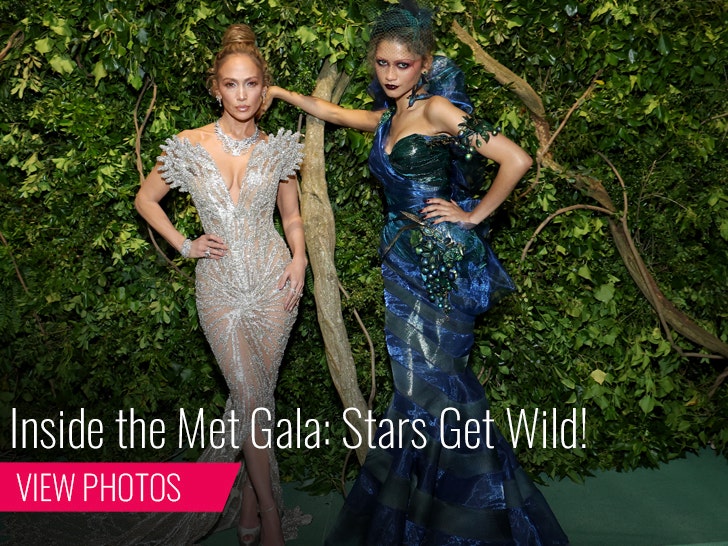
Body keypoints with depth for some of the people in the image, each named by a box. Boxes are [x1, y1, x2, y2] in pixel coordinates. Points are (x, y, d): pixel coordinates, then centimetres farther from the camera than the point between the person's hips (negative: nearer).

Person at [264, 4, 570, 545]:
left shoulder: (437, 109, -11)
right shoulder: (389, 118, 14)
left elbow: (517, 160, -17)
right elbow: (333, 112, 32)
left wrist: (474, 215, -10)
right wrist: (278, 92, 34)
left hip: (441, 260, -7)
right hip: (405, 258, 8)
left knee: (428, 380, -5)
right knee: (420, 379, 12)